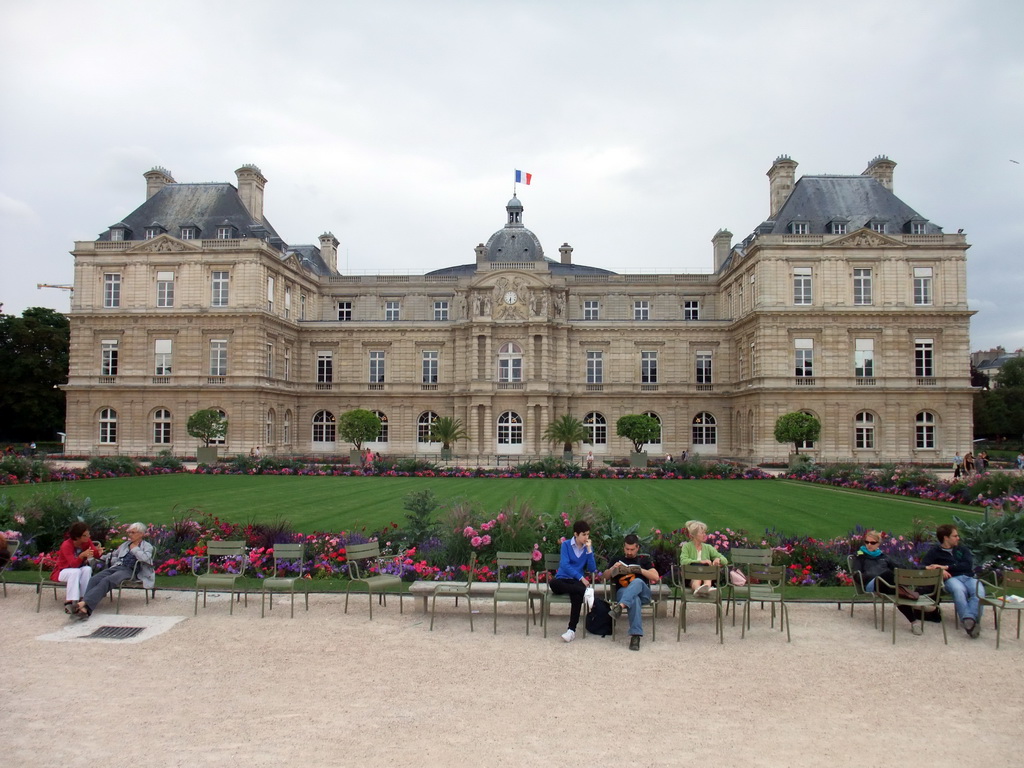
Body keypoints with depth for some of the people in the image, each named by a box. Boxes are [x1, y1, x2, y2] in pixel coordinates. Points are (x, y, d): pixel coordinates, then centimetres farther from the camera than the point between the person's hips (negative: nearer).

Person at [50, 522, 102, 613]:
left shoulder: (87, 541, -9)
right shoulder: (66, 545, -24)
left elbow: (95, 554, -20)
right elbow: (74, 564, -32)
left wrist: (98, 552, -44)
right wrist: (82, 555, -52)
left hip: (77, 570, 4)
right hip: (62, 572, -4)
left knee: (87, 569, -31)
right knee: (75, 572, -37)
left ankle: (83, 599, -29)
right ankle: (69, 602, -35)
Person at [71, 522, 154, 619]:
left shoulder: (147, 546, 12)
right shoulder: (125, 544, 31)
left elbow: (145, 558, -9)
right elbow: (113, 555, 40)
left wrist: (134, 548, 3)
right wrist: (114, 560, 19)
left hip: (129, 571, -6)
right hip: (116, 567, 6)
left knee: (106, 580, -34)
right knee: (95, 579, -26)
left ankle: (84, 603, -50)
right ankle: (84, 608, -43)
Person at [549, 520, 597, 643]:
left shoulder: (588, 548, 9)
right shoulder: (566, 545, 1)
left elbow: (592, 569, -1)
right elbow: (564, 565, -11)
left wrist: (589, 550, -8)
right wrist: (581, 578, -19)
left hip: (578, 581, 1)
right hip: (563, 579, -1)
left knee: (577, 595, -36)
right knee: (553, 583, -37)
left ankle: (572, 630, -34)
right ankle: (586, 591, -39)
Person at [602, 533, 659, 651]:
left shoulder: (644, 559, 23)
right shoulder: (617, 559, 27)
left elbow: (656, 577, 9)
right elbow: (605, 576, 17)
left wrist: (640, 570, -5)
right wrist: (613, 568, -4)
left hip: (643, 593, 0)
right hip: (622, 592, 0)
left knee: (637, 581, -38)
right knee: (634, 599, -40)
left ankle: (621, 606, -60)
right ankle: (635, 635, -50)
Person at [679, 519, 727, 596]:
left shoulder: (708, 547, 19)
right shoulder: (686, 546, 9)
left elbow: (725, 561, 13)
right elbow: (683, 561, -11)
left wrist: (718, 559, -11)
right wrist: (701, 561, -20)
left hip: (707, 579, 3)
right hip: (690, 579, -3)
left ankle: (707, 587, -62)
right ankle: (698, 589, -65)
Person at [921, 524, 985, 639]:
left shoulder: (962, 549, 25)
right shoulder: (935, 551, 17)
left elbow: (968, 565, 7)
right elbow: (923, 566, 6)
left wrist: (947, 567, -4)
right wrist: (940, 570, -11)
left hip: (969, 577, 3)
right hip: (951, 579, -3)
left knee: (979, 591, -33)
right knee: (959, 590, -39)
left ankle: (970, 618, -51)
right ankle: (969, 621, -53)